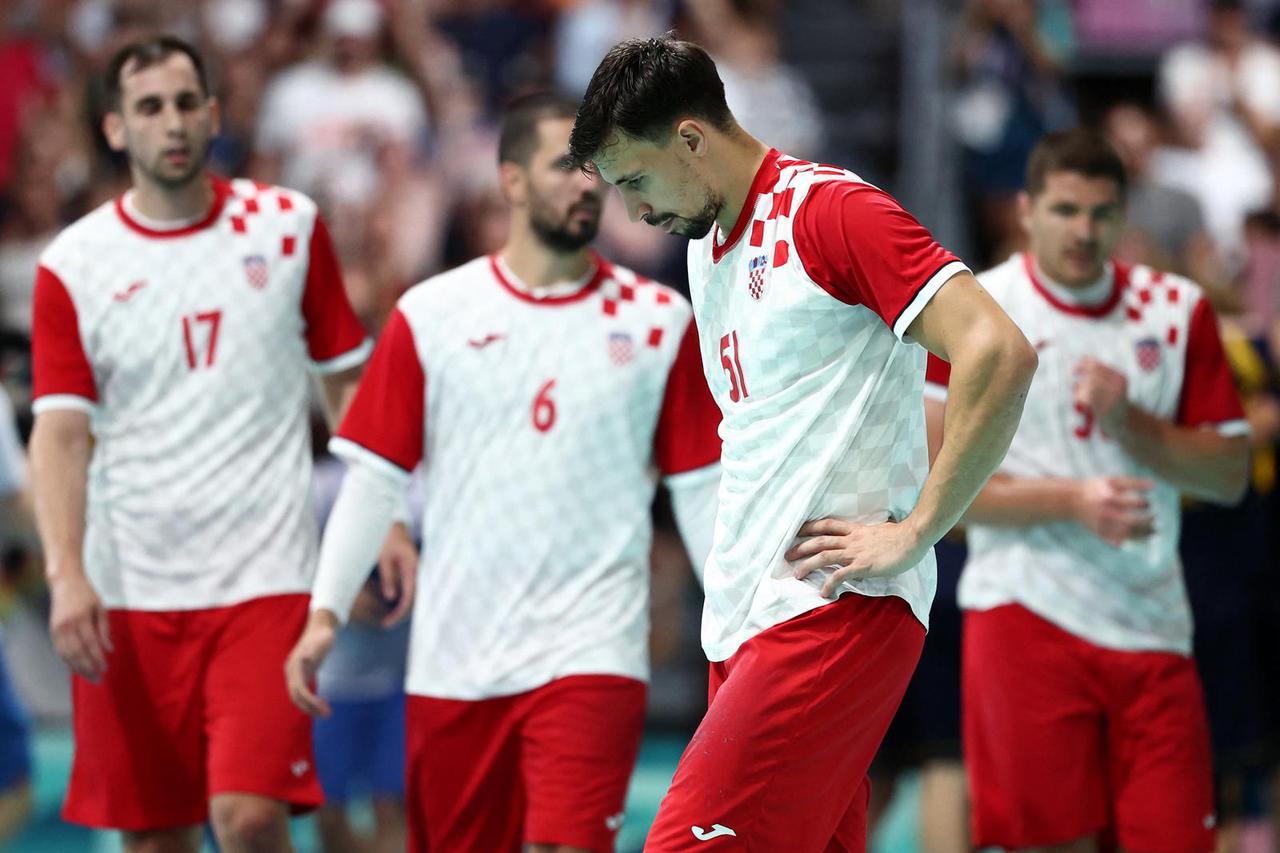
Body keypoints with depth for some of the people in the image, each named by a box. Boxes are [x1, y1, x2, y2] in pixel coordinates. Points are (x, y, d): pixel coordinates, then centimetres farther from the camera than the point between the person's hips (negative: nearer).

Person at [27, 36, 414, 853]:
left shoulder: (289, 227, 4)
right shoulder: (74, 265, 1)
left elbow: (349, 380, 12)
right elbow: (61, 433, -5)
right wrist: (66, 574, -19)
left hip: (262, 578, -1)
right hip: (127, 595, 1)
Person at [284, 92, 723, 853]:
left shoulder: (661, 323, 3)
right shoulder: (430, 317, 3)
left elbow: (701, 488, 6)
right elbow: (373, 477, 5)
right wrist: (325, 613, -3)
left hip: (589, 648, -2)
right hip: (453, 657, 2)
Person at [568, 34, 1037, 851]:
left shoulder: (830, 210, -8)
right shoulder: (707, 245, 20)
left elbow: (999, 354, -18)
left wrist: (911, 534, -16)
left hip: (835, 612, -9)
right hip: (746, 621, 9)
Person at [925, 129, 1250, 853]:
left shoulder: (1178, 310, 9)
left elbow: (1230, 475, 8)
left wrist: (1129, 423, -9)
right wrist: (1073, 501, -16)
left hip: (1151, 624, 3)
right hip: (1026, 620, -3)